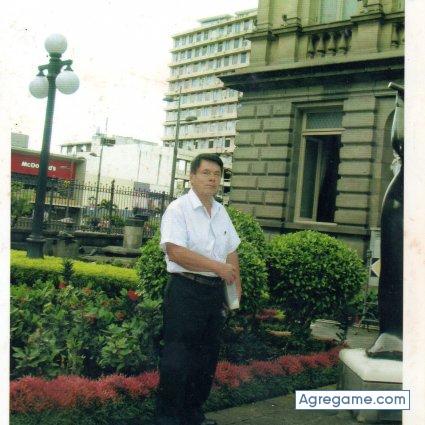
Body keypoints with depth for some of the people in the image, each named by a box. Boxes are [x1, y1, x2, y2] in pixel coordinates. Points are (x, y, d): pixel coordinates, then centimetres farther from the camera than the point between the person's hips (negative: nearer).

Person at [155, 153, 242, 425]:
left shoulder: (221, 212, 13)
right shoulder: (178, 209, -9)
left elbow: (232, 251, 19)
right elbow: (175, 251, -21)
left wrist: (236, 285, 10)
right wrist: (218, 267, -20)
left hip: (215, 291, 7)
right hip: (186, 290, -7)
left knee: (207, 358, 14)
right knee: (178, 359, -4)